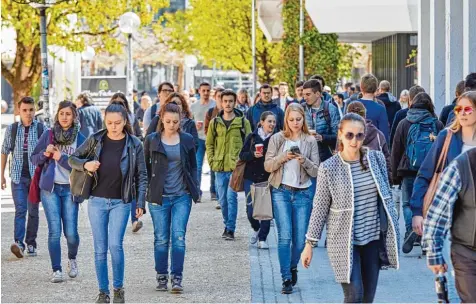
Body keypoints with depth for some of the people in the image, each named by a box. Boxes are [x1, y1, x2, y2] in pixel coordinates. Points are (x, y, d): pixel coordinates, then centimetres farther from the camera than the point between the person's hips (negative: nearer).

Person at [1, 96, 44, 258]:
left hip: (36, 176, 0)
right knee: (20, 210, -11)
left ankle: (31, 244, 14)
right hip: (18, 176, 0)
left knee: (33, 211, 5)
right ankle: (18, 243, -21)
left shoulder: (41, 128, 2)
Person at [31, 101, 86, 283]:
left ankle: (72, 259, 27)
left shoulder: (80, 139, 1)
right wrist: (45, 154, -12)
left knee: (71, 232, -3)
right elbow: (34, 159, 8)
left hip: (70, 189, 0)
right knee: (54, 231, -6)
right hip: (50, 188, 1)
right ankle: (56, 270, 0)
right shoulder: (48, 135, 5)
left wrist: (61, 158, -14)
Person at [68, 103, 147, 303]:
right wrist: (85, 165, -15)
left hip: (121, 202, -2)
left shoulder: (134, 144, -3)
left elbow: (141, 176, 1)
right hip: (97, 200, 2)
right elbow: (72, 159, 7)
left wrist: (141, 203, -5)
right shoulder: (95, 140, -1)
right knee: (100, 249, 4)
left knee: (115, 245, -13)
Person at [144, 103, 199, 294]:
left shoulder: (187, 140, 4)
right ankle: (161, 277, 15)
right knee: (161, 239, 5)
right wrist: (148, 187, 2)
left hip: (182, 196, 0)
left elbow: (193, 166, 12)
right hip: (159, 197, 0)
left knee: (178, 237, -6)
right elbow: (145, 166, 8)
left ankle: (177, 278, -3)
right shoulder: (152, 140, 0)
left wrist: (195, 189, 4)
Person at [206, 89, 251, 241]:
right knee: (223, 199, 9)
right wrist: (211, 161, 3)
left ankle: (230, 229, -8)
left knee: (231, 197, -10)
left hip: (236, 167, -3)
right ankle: (228, 225, 25)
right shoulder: (215, 122, 8)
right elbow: (209, 144, 14)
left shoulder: (243, 122, 2)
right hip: (219, 167, 3)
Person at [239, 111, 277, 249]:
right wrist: (253, 155, -18)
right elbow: (242, 155, 0)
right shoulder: (252, 137, 1)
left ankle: (262, 239, 10)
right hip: (251, 177, 0)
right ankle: (256, 229, 29)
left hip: (268, 179, 0)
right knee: (251, 210, -2)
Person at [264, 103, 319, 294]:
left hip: (303, 194, 1)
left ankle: (293, 267, 30)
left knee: (300, 238, 3)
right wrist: (283, 157, -17)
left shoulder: (310, 141, 3)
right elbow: (267, 166, 0)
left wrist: (304, 161, -18)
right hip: (281, 192, -1)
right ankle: (286, 278, -5)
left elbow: (316, 171, 1)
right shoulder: (277, 139, 2)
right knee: (285, 236, -9)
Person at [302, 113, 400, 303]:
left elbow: (386, 196, 10)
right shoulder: (329, 168, -9)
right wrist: (310, 243, -4)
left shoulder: (377, 158, 1)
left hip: (373, 238, 4)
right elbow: (320, 208, -4)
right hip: (344, 240, -4)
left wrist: (392, 232, 10)